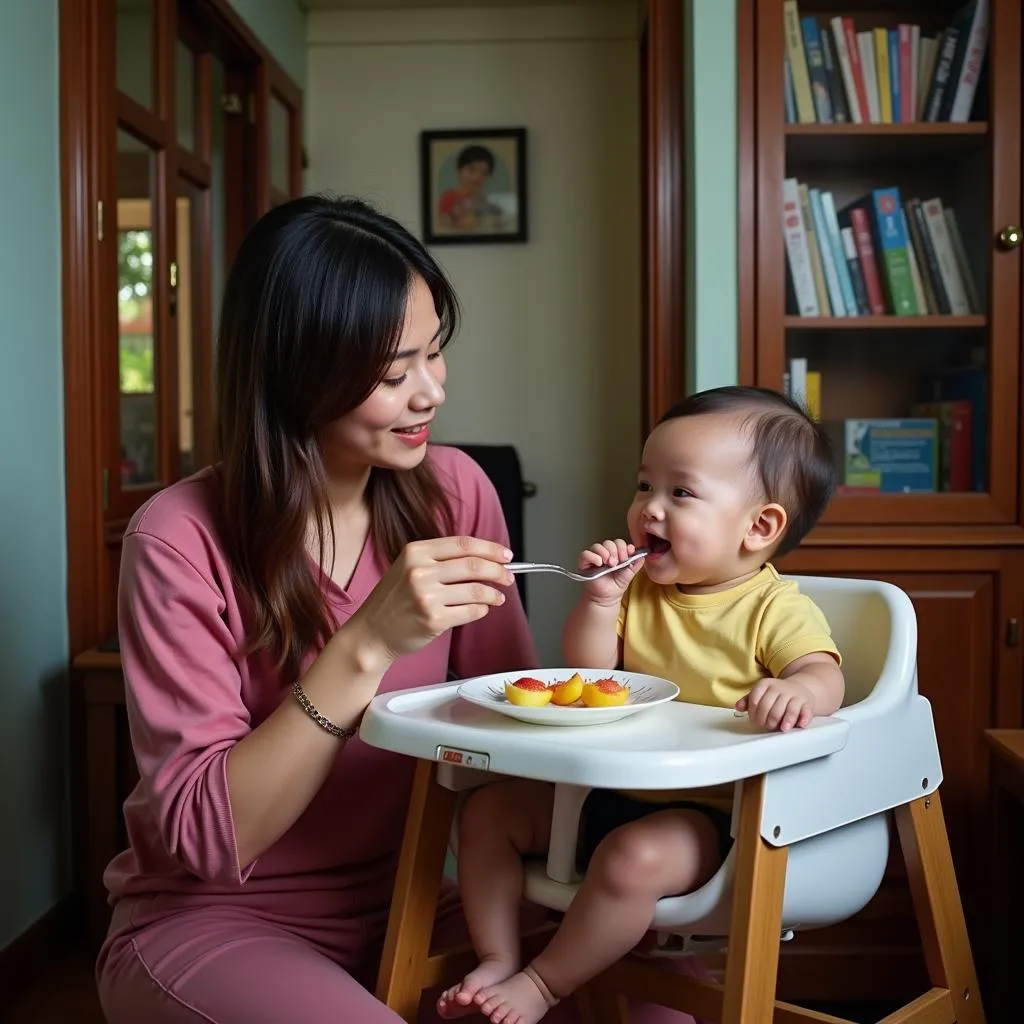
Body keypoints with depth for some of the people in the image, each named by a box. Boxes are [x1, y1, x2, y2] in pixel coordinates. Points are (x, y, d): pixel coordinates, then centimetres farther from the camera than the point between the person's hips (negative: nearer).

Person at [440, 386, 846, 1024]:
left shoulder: (777, 608, -10)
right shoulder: (642, 592, 8)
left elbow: (825, 675, -24)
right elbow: (588, 675, 4)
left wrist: (797, 691, -48)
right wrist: (600, 599, -11)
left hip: (705, 811, -7)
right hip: (609, 793, 7)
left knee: (632, 857, -34)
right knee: (488, 811, 2)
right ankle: (498, 961, 6)